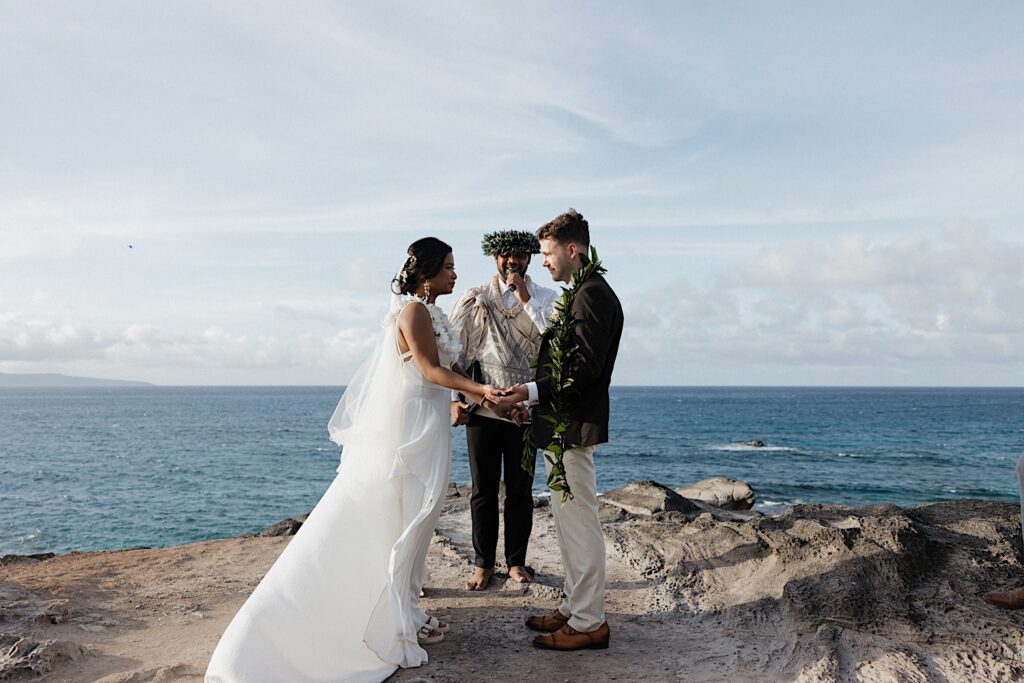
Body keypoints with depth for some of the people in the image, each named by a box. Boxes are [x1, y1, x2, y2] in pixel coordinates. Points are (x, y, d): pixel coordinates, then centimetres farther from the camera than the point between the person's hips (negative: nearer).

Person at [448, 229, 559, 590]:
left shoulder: (544, 298, 3)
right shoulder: (474, 299, 2)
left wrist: (525, 298, -15)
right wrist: (454, 399, -4)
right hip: (482, 408, 0)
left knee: (520, 490, 10)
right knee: (483, 491, 7)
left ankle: (516, 561, 24)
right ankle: (483, 563, 20)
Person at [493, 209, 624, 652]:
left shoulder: (592, 295, -15)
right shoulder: (582, 294, 17)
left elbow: (585, 367, -22)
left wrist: (531, 392, -25)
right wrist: (533, 397, 19)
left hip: (573, 428, -11)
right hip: (560, 426, 11)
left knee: (579, 525, -3)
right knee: (569, 524, 18)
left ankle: (588, 623, 8)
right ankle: (574, 607, 29)